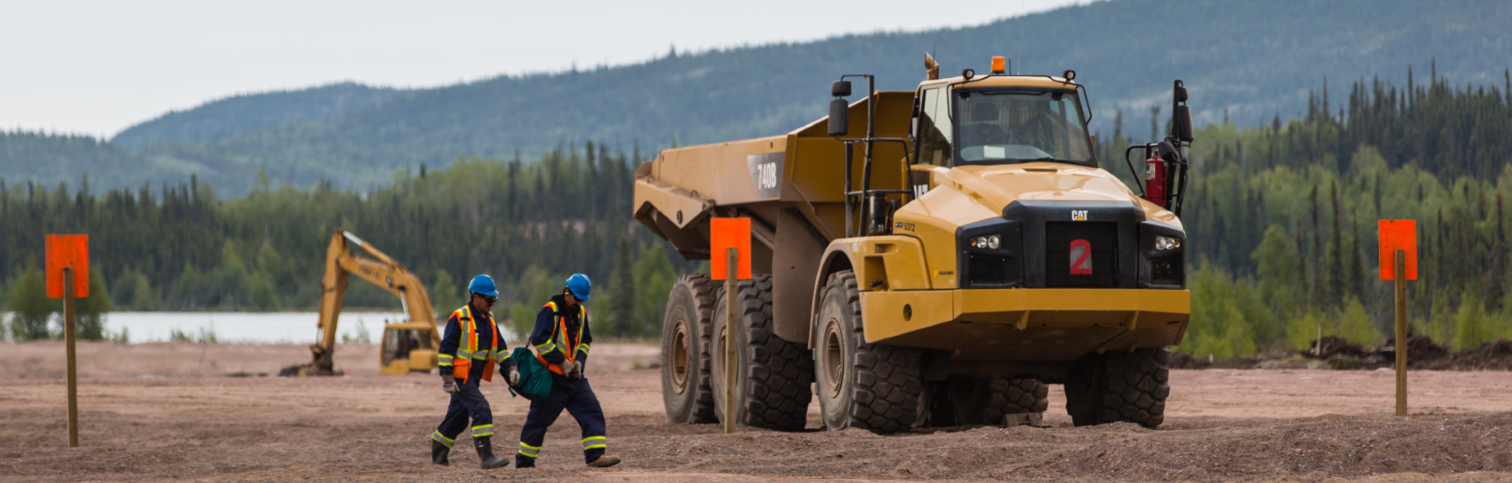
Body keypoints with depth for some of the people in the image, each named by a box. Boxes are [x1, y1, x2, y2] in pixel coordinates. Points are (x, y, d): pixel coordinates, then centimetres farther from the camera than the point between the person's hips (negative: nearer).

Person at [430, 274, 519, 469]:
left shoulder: (488, 319, 11)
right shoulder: (459, 319, -14)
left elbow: (499, 346, 17)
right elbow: (446, 348, -15)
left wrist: (510, 366, 3)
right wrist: (447, 377, -20)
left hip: (473, 377, 9)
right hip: (460, 377, -9)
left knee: (458, 418, 15)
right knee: (481, 410, -19)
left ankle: (438, 454, 28)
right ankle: (486, 456, -22)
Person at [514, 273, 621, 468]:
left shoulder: (581, 313, 12)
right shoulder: (550, 311, -12)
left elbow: (585, 341, 22)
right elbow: (539, 339, -22)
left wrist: (579, 361, 2)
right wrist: (562, 360, -20)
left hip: (574, 378, 7)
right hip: (552, 377, -7)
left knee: (592, 412, -6)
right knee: (539, 419, 0)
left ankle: (595, 456, -10)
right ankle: (524, 461, 10)